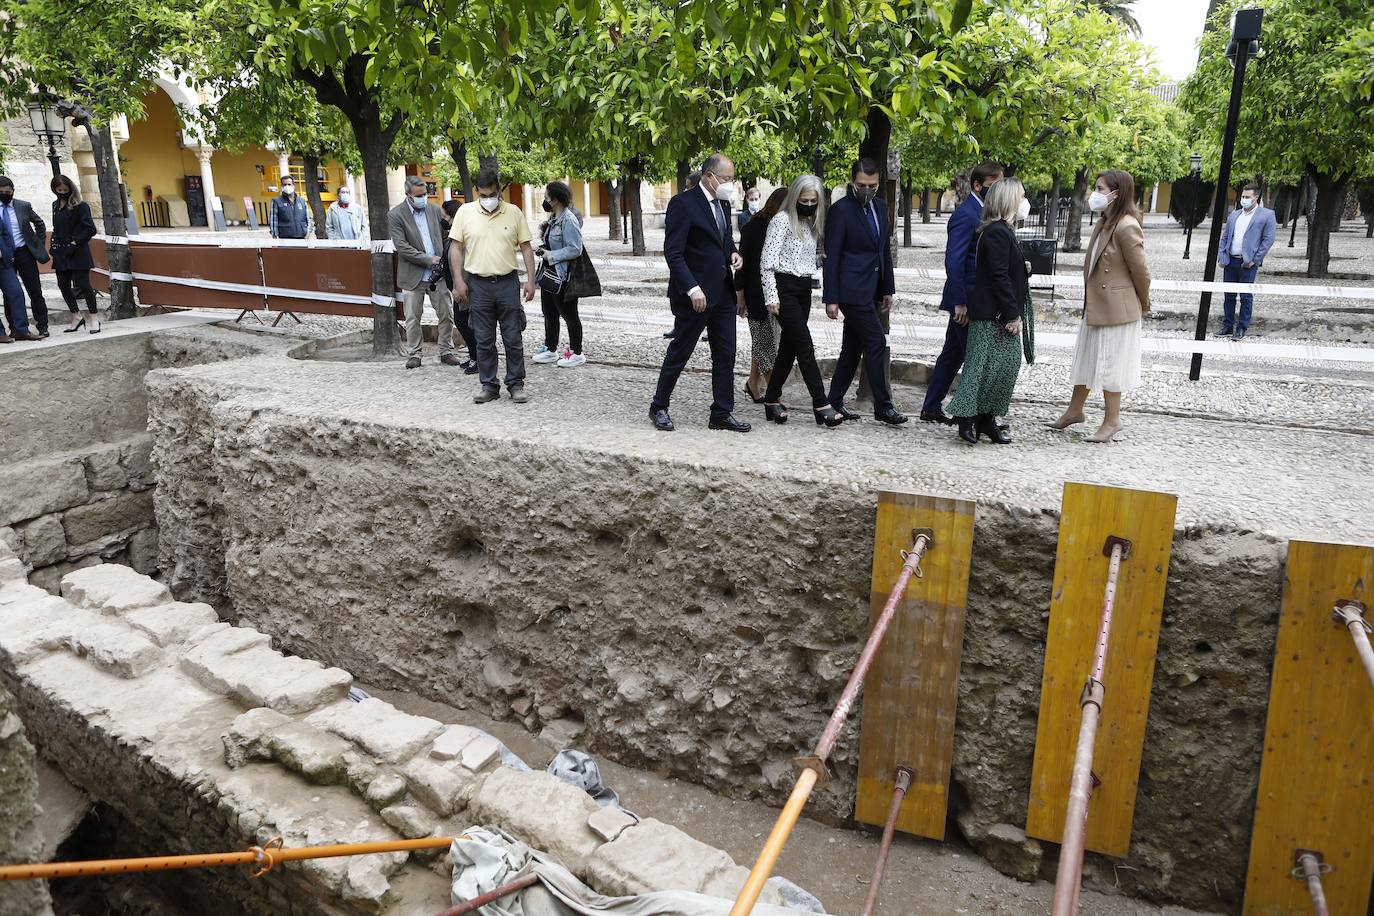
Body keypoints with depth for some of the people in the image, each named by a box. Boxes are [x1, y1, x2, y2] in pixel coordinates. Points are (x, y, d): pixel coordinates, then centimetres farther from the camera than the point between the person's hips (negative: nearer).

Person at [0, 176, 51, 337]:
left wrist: (40, 244, 10)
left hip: (24, 253, 0)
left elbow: (39, 224, 15)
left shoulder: (23, 206, 1)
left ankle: (42, 326, 6)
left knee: (35, 291, 0)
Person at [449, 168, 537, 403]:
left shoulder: (514, 212, 2)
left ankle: (515, 384, 13)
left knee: (513, 338, 2)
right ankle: (489, 386, 15)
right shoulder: (465, 212, 2)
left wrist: (530, 280, -2)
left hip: (508, 282, 0)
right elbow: (456, 247, 4)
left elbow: (526, 247, 5)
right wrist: (459, 281, -3)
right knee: (484, 340, 6)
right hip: (478, 285, 1)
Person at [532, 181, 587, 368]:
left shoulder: (569, 220, -18)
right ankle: (550, 350, 28)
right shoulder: (553, 219, 11)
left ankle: (576, 353, 14)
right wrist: (544, 249, 4)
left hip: (563, 277, -10)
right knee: (549, 314, 16)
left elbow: (574, 249, -23)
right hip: (549, 274, 10)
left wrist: (551, 256, -18)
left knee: (569, 314, 3)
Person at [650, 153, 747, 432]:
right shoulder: (683, 204, -13)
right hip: (696, 295, -7)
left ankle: (722, 413, 16)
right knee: (679, 353, 5)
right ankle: (659, 407, 21)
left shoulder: (723, 204, 12)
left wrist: (733, 253, 4)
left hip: (723, 294, 8)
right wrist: (692, 289, -23)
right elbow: (673, 253, -17)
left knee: (725, 356, 7)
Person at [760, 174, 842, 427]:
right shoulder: (781, 220, -8)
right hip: (785, 288, -8)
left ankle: (772, 399, 18)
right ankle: (821, 404, -11)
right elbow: (768, 260, -12)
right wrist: (772, 296, -16)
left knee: (789, 347, 9)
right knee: (805, 346, -11)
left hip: (804, 289, 8)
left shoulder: (812, 224, 15)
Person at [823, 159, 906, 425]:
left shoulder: (880, 207, 14)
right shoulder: (841, 210, -9)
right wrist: (831, 298, -14)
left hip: (870, 290, 8)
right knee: (876, 342, -8)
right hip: (852, 290, -8)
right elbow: (831, 257, -11)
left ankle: (835, 401, 20)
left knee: (853, 347, 11)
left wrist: (887, 290, 16)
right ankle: (883, 405, -1)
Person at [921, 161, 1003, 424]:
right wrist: (959, 302, -23)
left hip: (970, 299, 10)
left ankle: (931, 408, 21)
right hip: (966, 298, -10)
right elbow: (953, 260, -21)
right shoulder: (965, 214, -15)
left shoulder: (980, 212, 14)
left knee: (953, 353, 14)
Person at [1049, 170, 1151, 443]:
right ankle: (1075, 410, 32)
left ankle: (1112, 421, 15)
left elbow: (1141, 272, -14)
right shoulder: (1103, 223, 7)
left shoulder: (1126, 227, -20)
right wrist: (1088, 302, 11)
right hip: (1093, 306, 9)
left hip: (1116, 309, -9)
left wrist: (1143, 304, -1)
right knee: (1086, 359, 18)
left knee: (1109, 364, 2)